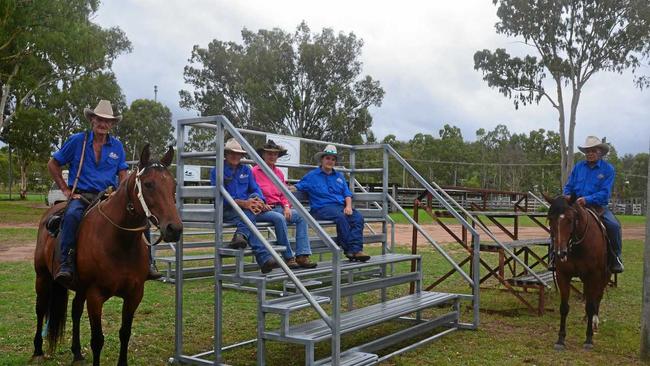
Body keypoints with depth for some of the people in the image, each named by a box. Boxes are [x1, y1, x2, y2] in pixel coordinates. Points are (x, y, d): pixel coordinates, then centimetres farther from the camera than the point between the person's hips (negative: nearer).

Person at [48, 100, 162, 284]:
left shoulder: (117, 146, 9)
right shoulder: (77, 140, 2)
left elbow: (122, 175, 12)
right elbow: (53, 164, 9)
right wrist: (65, 189, 2)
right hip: (81, 195, -2)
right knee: (72, 215, -37)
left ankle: (145, 261, -8)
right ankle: (65, 263, -30)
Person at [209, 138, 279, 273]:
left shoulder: (246, 170, 17)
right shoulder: (216, 171, 1)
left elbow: (256, 189, 9)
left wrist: (259, 200, -18)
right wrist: (243, 203, -27)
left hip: (247, 207, 4)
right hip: (226, 210, -4)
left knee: (255, 197, -31)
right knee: (249, 218, -35)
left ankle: (240, 235, -48)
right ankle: (264, 258, -49)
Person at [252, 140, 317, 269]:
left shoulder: (279, 172, 19)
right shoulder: (255, 171, -1)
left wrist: (286, 206, 1)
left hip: (278, 208, 7)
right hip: (263, 210, -6)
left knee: (301, 216, -17)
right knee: (279, 218, -36)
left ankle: (302, 255, -25)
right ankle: (289, 257, -29)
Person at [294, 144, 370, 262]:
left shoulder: (339, 176, 25)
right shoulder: (312, 176, 13)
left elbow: (347, 194, 19)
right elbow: (296, 188, 8)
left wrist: (348, 206, 1)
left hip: (341, 206, 5)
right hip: (321, 208, -4)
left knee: (358, 217, -25)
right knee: (340, 217, -36)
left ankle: (355, 250, -35)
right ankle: (349, 249, -33)